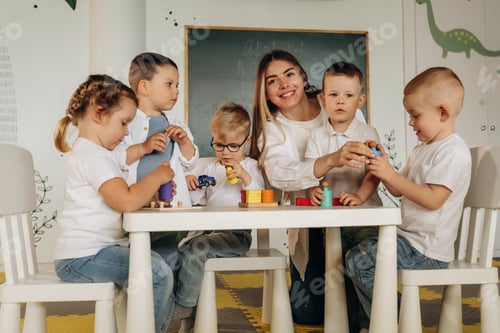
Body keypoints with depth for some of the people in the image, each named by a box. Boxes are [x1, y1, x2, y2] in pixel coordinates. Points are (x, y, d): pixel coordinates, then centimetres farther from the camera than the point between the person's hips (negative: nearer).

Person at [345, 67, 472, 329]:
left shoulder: (453, 151, -17)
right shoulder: (421, 150, 14)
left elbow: (432, 199, -26)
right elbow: (399, 190, 16)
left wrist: (391, 174, -22)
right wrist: (383, 166, -1)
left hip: (426, 249, -10)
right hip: (410, 238, 10)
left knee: (357, 260, -14)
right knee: (357, 254, 16)